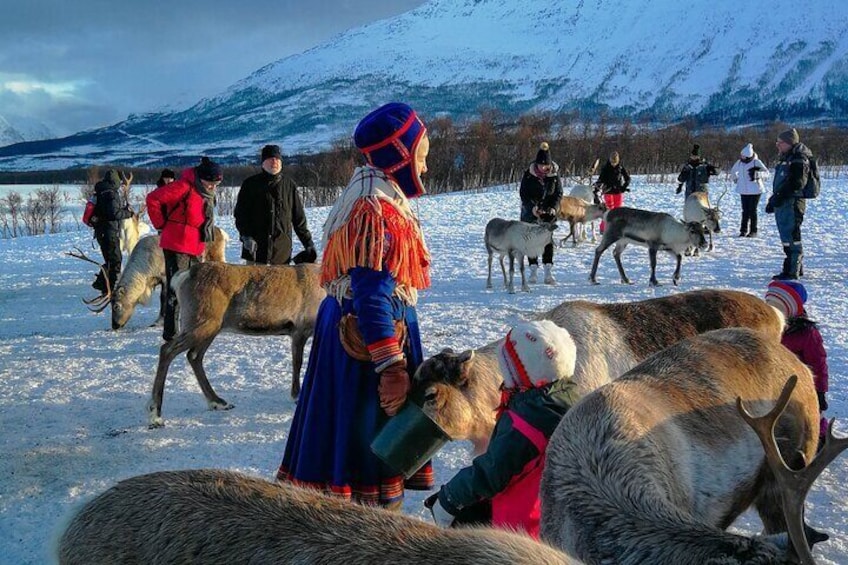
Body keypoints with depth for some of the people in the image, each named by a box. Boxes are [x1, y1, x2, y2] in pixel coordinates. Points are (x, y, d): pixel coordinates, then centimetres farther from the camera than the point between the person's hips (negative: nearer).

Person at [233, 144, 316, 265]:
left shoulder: (289, 185, 10)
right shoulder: (251, 184, 5)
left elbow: (299, 219, 13)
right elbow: (240, 214, 4)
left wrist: (308, 244, 9)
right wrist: (246, 236, -12)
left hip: (282, 251, 1)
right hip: (256, 250, -1)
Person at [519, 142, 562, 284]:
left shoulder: (555, 173, -8)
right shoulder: (529, 174, -12)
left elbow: (559, 193, -2)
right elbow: (523, 193, -8)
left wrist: (554, 207, -18)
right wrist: (532, 207, -22)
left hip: (548, 211, 1)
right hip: (531, 211, -1)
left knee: (548, 239, -6)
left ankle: (548, 273, -9)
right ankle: (533, 270, 5)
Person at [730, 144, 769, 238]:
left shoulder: (756, 162, -10)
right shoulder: (739, 162, 6)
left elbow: (766, 173, -14)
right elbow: (733, 172, 25)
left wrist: (757, 174, -30)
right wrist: (736, 179, 14)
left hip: (755, 191, -4)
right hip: (744, 191, 4)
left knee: (752, 211, -1)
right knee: (745, 211, 7)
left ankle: (753, 231, 6)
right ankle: (743, 230, 11)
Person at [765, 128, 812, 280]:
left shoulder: (799, 160, -12)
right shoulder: (785, 159, 19)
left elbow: (797, 183, -21)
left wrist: (780, 196, -23)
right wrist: (773, 199, 18)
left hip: (792, 203, -10)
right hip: (782, 204, 10)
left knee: (791, 237, -9)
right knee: (788, 237, 15)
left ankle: (792, 271, -8)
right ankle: (798, 268, 24)